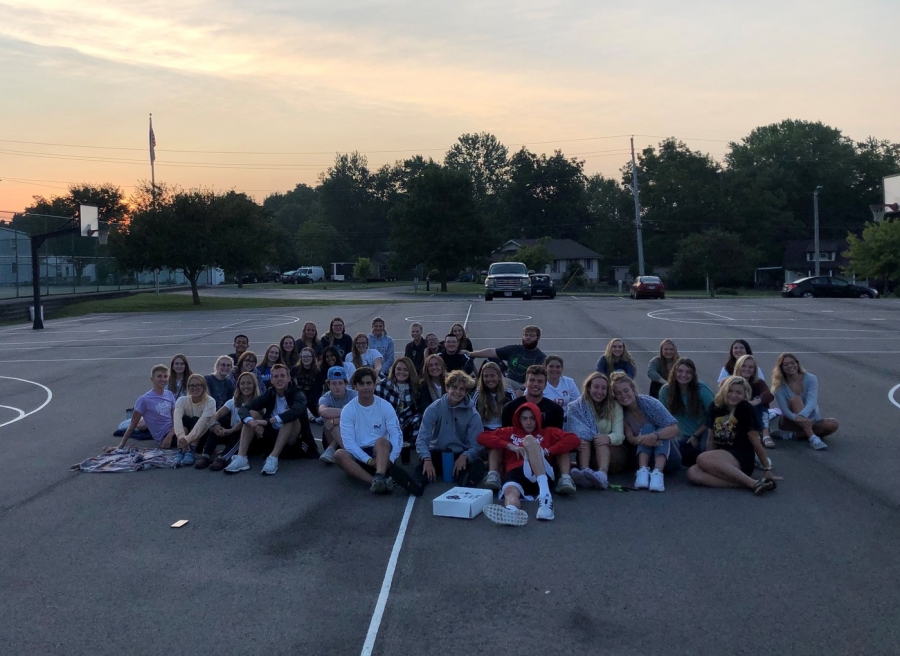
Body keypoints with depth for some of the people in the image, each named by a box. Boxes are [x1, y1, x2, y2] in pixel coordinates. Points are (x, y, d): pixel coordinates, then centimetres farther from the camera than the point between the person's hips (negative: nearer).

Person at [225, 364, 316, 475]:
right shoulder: (269, 394, 2)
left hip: (292, 439, -4)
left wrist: (268, 421, -43)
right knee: (251, 414, -13)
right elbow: (243, 409, -8)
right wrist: (252, 422, -32)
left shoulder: (297, 395, -11)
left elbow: (297, 410, -36)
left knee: (290, 416, -30)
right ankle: (241, 458, -26)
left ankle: (273, 458, -38)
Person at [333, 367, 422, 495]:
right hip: (360, 456, 1)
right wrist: (369, 460, -23)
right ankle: (378, 481, -45)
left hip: (382, 453, -1)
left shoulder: (385, 406, -3)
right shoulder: (348, 410, -5)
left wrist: (390, 459, -26)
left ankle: (379, 478, -58)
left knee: (382, 441, -32)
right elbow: (348, 441, -12)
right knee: (339, 454, -29)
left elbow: (397, 435, -10)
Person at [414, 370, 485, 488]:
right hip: (437, 453, -1)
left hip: (460, 456, 1)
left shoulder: (472, 414, -1)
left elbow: (476, 443, -8)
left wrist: (464, 456, -31)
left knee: (478, 463, -33)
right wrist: (427, 459, -35)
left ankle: (466, 489, -63)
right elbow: (422, 438, -15)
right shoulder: (434, 408, -5)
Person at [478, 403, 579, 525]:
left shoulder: (547, 432, 30)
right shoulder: (510, 432, 33)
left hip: (541, 473, -1)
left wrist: (547, 451, 1)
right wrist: (509, 446, 5)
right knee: (510, 492, -36)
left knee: (529, 439, -26)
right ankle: (512, 512, -77)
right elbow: (482, 437, 19)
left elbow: (573, 439, 14)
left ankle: (545, 494, -47)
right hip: (516, 472, 1)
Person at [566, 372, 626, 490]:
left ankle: (602, 475, -61)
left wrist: (608, 438, -36)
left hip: (613, 452, -1)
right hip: (589, 453, 1)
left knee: (600, 442, -31)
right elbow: (572, 431, -12)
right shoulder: (577, 406, 1)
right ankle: (584, 472, -52)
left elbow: (619, 435, -11)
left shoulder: (614, 407, 2)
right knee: (584, 438, -28)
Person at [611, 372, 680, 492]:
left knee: (662, 431, -28)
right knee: (647, 428, -23)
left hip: (667, 453, -1)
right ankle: (643, 470, -43)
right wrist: (642, 439, -35)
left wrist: (655, 436, -41)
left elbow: (674, 429, -22)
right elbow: (630, 437, -12)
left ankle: (658, 472, -50)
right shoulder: (621, 411, -4)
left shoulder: (649, 402, -14)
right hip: (646, 454, 1)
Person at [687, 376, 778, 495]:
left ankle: (753, 483, -32)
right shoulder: (715, 406, 9)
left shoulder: (745, 409, -7)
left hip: (741, 459, -6)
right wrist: (710, 462, 9)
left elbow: (755, 441, -7)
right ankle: (744, 483, -29)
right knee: (692, 474, -25)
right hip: (721, 458, 6)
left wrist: (768, 470, -6)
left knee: (702, 459, -33)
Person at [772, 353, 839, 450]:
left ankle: (793, 434, -24)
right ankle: (812, 438, -40)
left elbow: (812, 402, -25)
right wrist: (797, 418, -44)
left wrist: (802, 416, -46)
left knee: (833, 424, -27)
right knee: (795, 399, -30)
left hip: (811, 421, 1)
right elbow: (784, 409, -21)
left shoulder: (810, 379, -9)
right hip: (791, 422, -1)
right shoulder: (779, 386, -9)